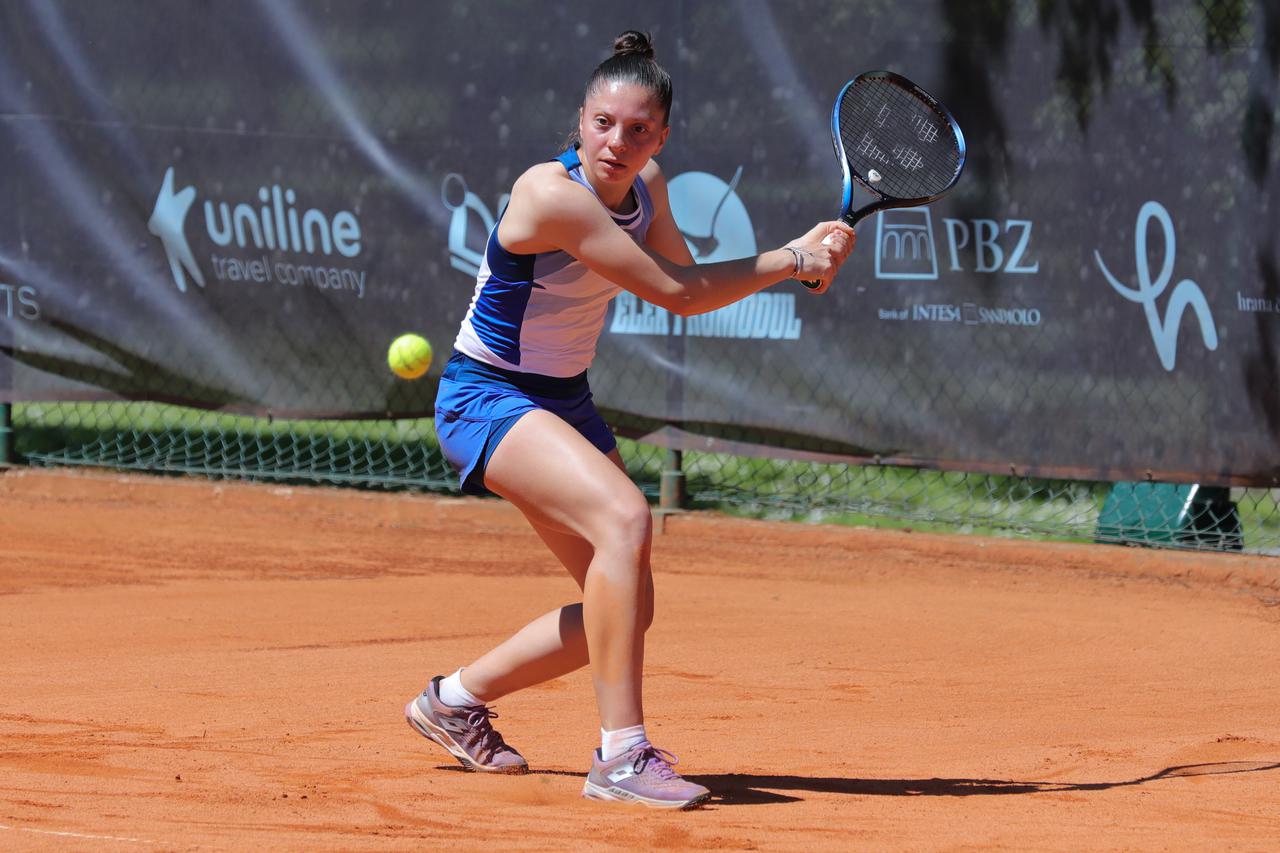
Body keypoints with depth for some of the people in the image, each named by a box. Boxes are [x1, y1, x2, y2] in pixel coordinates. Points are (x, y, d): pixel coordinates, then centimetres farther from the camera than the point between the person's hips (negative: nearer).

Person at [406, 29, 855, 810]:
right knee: (625, 516, -33)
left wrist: (795, 252, -10)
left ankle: (457, 699, 27)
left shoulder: (645, 186, 0)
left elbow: (689, 287, 2)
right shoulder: (553, 195, -26)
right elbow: (676, 293, -24)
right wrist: (790, 262, -17)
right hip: (487, 399, -9)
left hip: (565, 401, 9)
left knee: (625, 610, 7)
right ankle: (621, 755, -34)